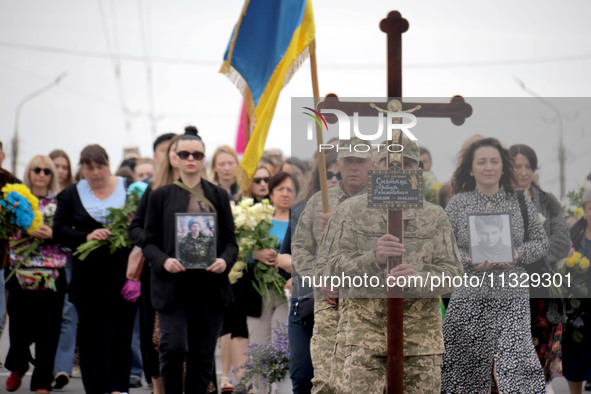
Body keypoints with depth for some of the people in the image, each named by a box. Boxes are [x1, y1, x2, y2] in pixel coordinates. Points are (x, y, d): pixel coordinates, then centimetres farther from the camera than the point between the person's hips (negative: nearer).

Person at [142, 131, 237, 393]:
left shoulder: (218, 196, 13)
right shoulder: (161, 195, 8)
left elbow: (231, 242, 12)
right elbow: (149, 241, 6)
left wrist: (225, 261, -9)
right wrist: (164, 261, -14)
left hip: (210, 286, 2)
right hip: (173, 286, -2)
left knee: (203, 356, 3)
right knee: (174, 347, -17)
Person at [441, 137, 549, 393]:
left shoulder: (520, 202, 8)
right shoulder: (458, 204, 5)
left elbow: (541, 242, 12)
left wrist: (519, 254, -8)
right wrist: (469, 260, -14)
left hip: (511, 298, 0)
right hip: (469, 297, 0)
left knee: (518, 362, -15)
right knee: (467, 372, 2)